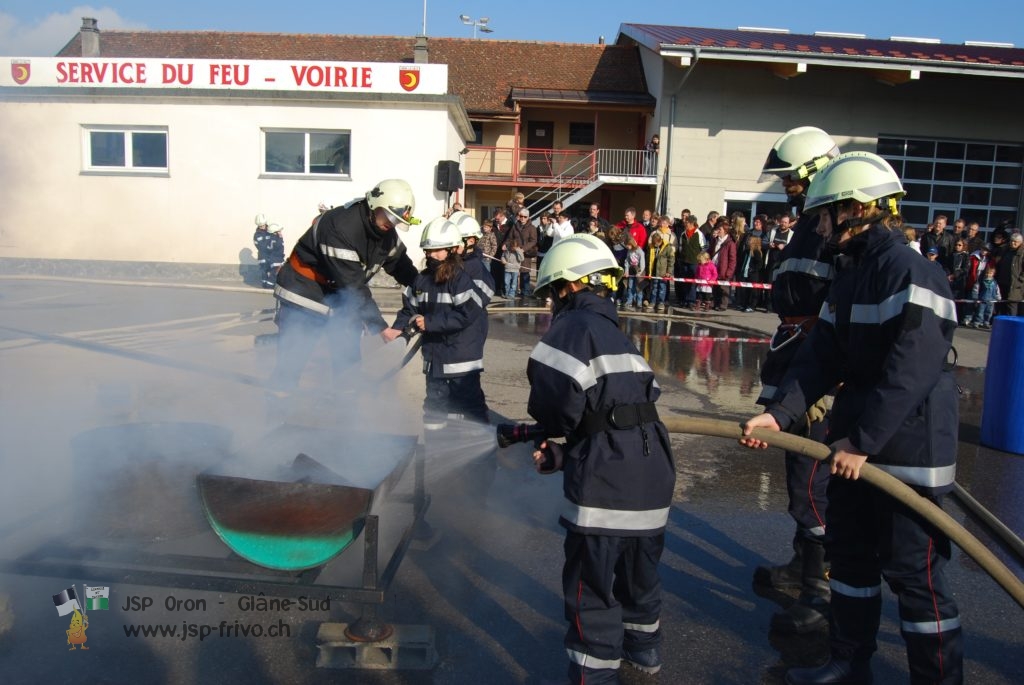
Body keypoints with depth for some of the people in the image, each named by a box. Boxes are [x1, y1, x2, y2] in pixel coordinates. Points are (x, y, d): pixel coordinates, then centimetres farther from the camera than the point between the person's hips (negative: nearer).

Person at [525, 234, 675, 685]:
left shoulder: (574, 325, -6)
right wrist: (563, 455, 15)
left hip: (605, 479, -9)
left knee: (591, 585, 4)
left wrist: (549, 424, 2)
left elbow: (558, 396, -21)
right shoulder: (615, 331, 21)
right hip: (652, 468, 9)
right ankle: (643, 648, 48)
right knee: (640, 567, 27)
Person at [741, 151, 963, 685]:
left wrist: (863, 440, -24)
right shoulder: (850, 273, 10)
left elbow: (910, 371, -26)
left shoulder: (909, 272, -19)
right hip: (856, 440, 10)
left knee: (913, 572, 1)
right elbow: (822, 355, 4)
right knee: (848, 552, 19)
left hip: (907, 450, -9)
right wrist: (778, 412, -7)